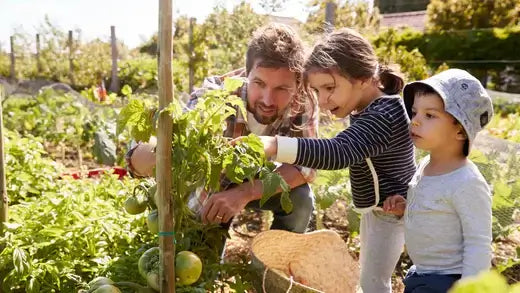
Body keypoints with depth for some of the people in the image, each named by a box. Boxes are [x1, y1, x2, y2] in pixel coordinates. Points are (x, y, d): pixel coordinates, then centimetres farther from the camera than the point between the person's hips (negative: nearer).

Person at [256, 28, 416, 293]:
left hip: (389, 210, -10)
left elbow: (338, 152, -51)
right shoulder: (376, 107, 0)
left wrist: (273, 145, -60)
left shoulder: (381, 117, -33)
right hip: (376, 207, 10)